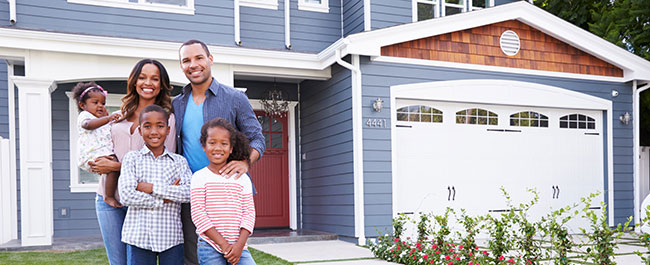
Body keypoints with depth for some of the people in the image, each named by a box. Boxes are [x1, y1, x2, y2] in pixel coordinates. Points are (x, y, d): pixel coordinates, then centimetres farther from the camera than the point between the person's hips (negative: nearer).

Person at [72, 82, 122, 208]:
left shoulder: (101, 119, 30)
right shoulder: (84, 116, 1)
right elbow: (88, 124, -24)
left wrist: (106, 115, 32)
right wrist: (107, 119, -39)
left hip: (105, 153, 10)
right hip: (92, 155, -10)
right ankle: (109, 197, -28)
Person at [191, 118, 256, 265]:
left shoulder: (242, 178, 8)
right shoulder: (199, 177, 0)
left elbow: (249, 212, 5)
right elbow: (198, 214, -7)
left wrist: (240, 245, -9)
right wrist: (223, 244, -12)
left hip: (238, 246, 2)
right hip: (210, 246, -2)